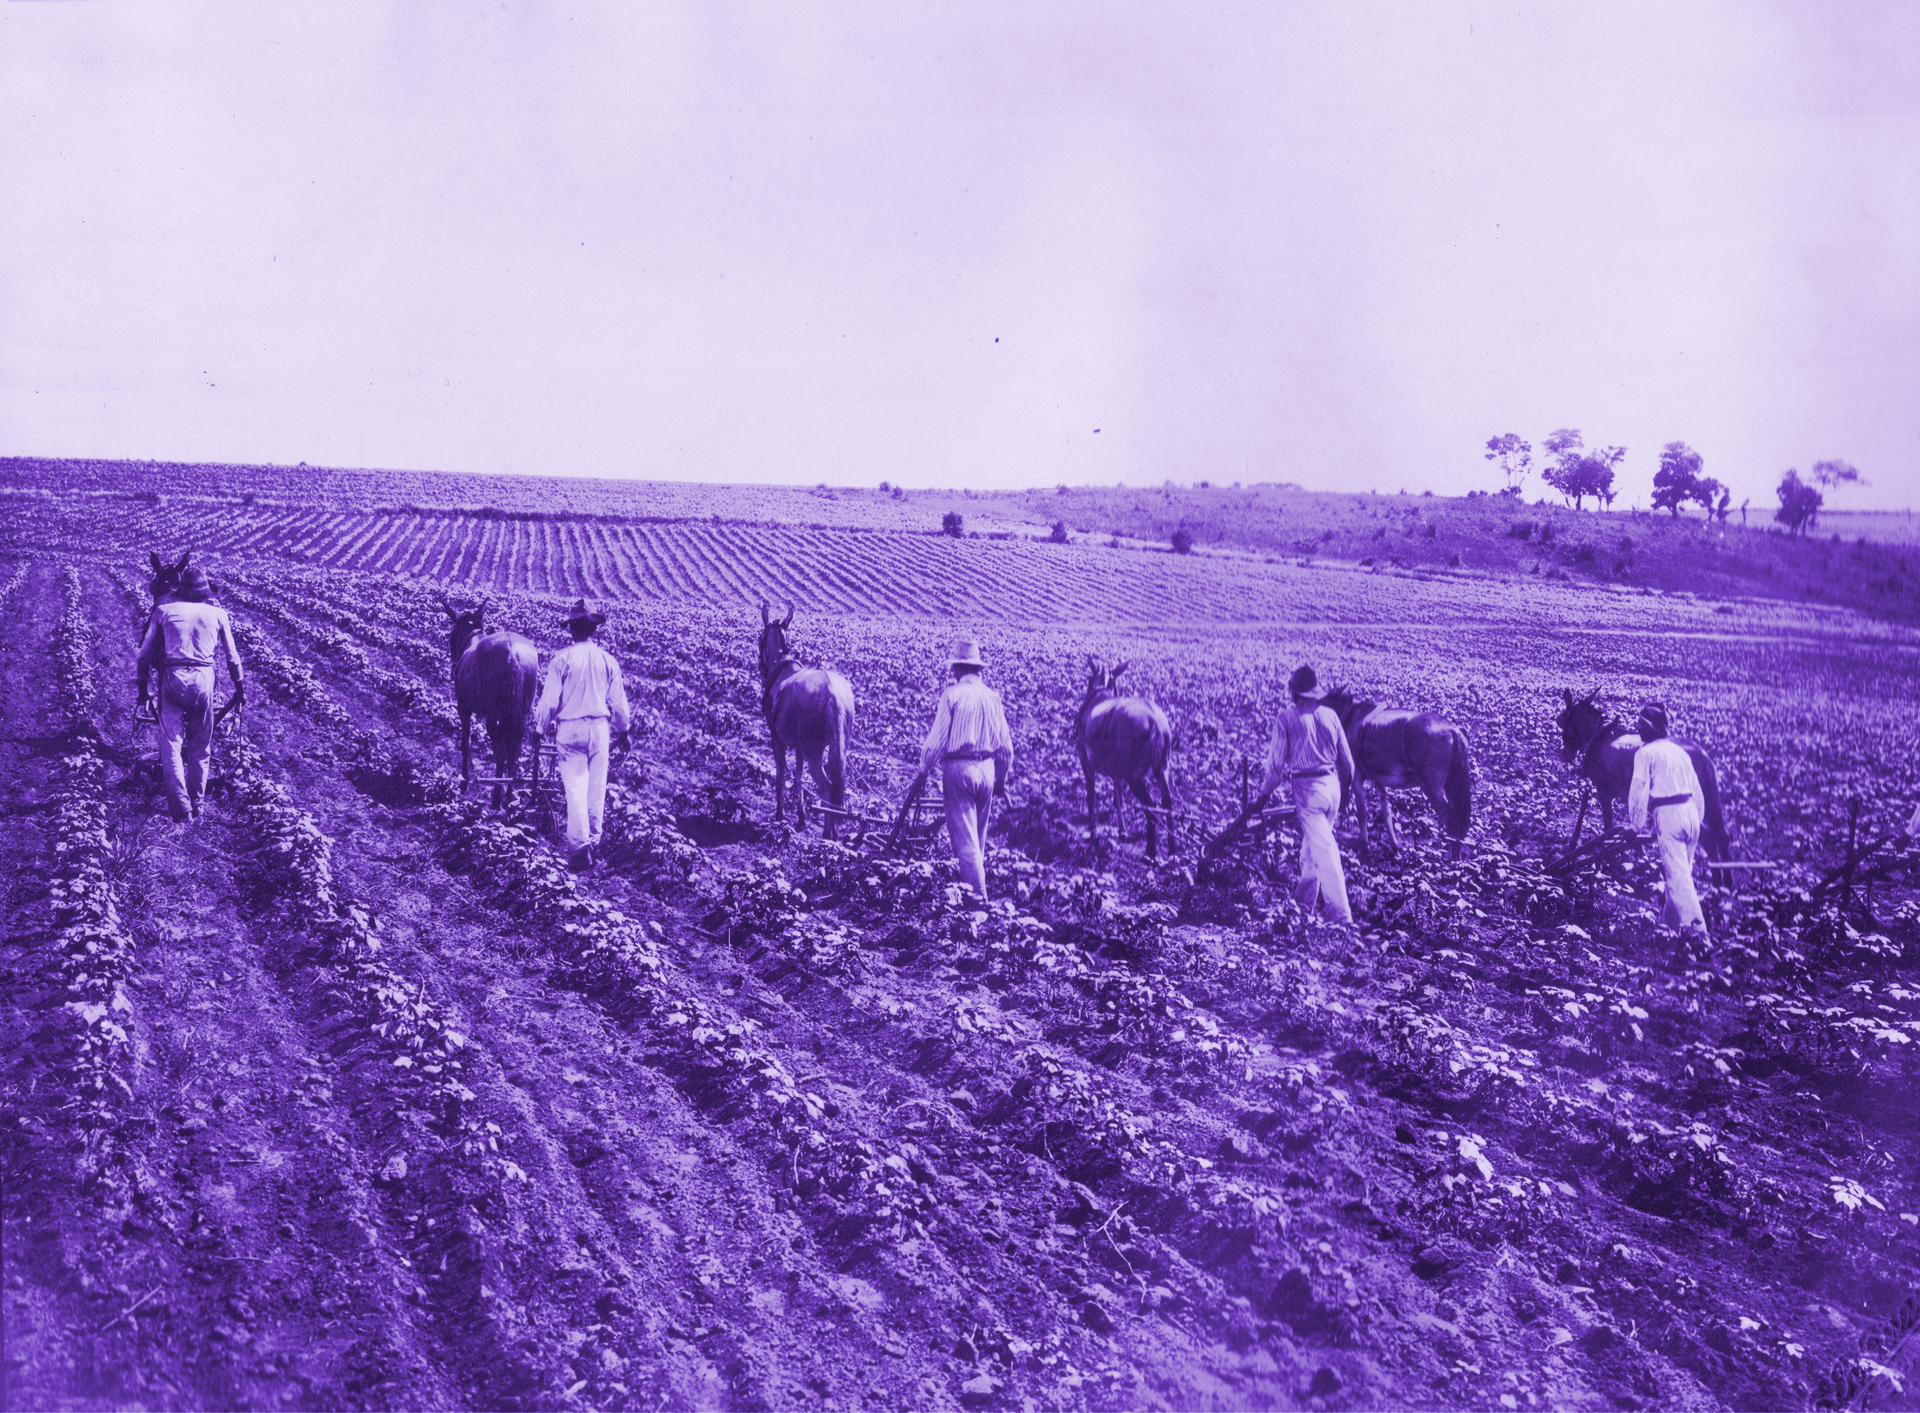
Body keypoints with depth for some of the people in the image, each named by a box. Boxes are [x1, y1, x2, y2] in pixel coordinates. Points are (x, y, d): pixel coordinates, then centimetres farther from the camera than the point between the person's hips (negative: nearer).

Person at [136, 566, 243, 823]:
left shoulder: (163, 610, 11)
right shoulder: (218, 614, 12)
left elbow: (145, 653, 11)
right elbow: (232, 656, 16)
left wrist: (143, 689, 18)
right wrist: (239, 688, 26)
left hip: (172, 678, -1)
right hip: (204, 678, 1)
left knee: (171, 744, -1)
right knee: (200, 748, 13)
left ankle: (181, 809, -13)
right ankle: (197, 805, 14)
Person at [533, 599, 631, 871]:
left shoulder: (562, 659, -8)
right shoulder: (607, 660, 1)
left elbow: (549, 700, -7)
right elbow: (618, 702, 7)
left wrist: (540, 728, 6)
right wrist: (624, 729, 22)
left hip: (570, 729, -2)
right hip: (600, 727, 2)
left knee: (575, 787, -2)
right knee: (597, 787, 11)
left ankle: (579, 847, -10)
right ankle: (594, 839, 20)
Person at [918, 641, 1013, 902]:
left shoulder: (952, 695, -9)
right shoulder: (992, 696, 5)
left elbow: (937, 739, -10)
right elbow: (1005, 744, 9)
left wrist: (924, 770, 4)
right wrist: (1001, 779, 20)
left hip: (958, 769, -5)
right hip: (987, 768, 5)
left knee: (964, 836, -2)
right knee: (978, 837, 18)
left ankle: (978, 896, -6)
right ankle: (975, 887, 28)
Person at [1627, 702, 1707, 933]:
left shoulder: (1645, 752, -1)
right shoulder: (1681, 751, 18)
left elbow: (1638, 792, -7)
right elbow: (1698, 793, 21)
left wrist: (1638, 826, 0)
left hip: (1667, 814, -7)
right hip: (1691, 812, 7)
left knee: (1677, 875, -10)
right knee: (1682, 872, 18)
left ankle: (1697, 928, -21)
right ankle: (1669, 920, 30)